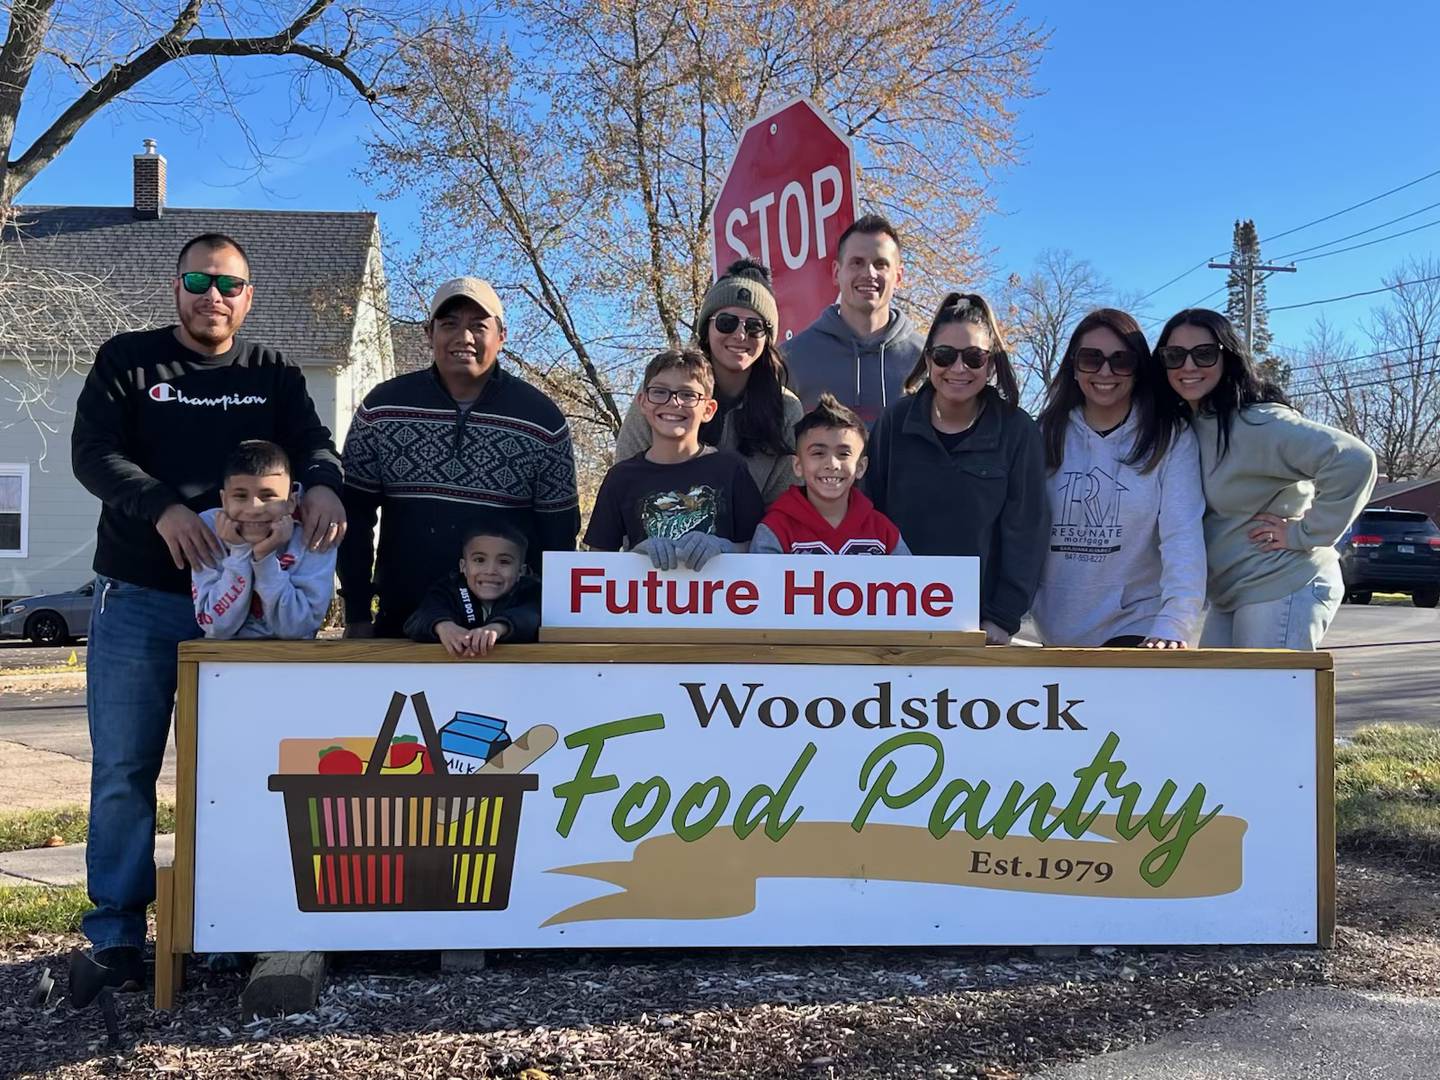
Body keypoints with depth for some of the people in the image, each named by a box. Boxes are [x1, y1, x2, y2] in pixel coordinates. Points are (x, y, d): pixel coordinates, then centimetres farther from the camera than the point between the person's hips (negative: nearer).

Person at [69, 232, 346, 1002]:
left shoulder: (273, 374, 10)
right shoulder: (126, 361, 4)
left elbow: (313, 443, -3)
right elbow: (92, 453, -8)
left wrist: (322, 485, -28)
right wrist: (163, 508, -26)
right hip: (136, 598, -1)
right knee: (123, 771, 3)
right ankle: (115, 935, 12)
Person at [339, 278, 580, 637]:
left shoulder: (542, 419, -2)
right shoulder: (381, 407, 0)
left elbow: (559, 533, 2)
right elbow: (356, 513, 5)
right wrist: (357, 615, 3)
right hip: (400, 622, 1)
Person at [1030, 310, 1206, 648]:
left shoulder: (1171, 439, -6)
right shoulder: (1046, 436, 2)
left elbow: (1183, 537, -14)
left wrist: (1173, 628, -26)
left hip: (1137, 628, -3)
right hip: (1058, 634, 3)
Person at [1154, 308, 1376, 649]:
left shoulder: (1255, 423, -19)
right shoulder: (1185, 426, 7)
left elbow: (1354, 461, -27)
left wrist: (1305, 534, -20)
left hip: (1282, 591, -9)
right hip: (1228, 596, 9)